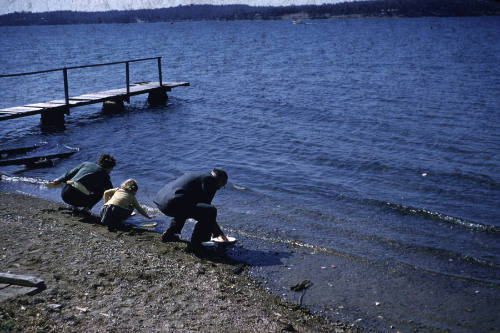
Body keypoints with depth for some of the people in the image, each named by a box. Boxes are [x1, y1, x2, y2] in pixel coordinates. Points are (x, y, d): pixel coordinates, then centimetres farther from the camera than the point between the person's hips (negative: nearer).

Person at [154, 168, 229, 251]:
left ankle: (169, 235, 33)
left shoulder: (196, 175, 30)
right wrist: (217, 231, 14)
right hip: (173, 203, -10)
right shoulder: (210, 179, 3)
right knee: (211, 211, -10)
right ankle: (195, 244, -1)